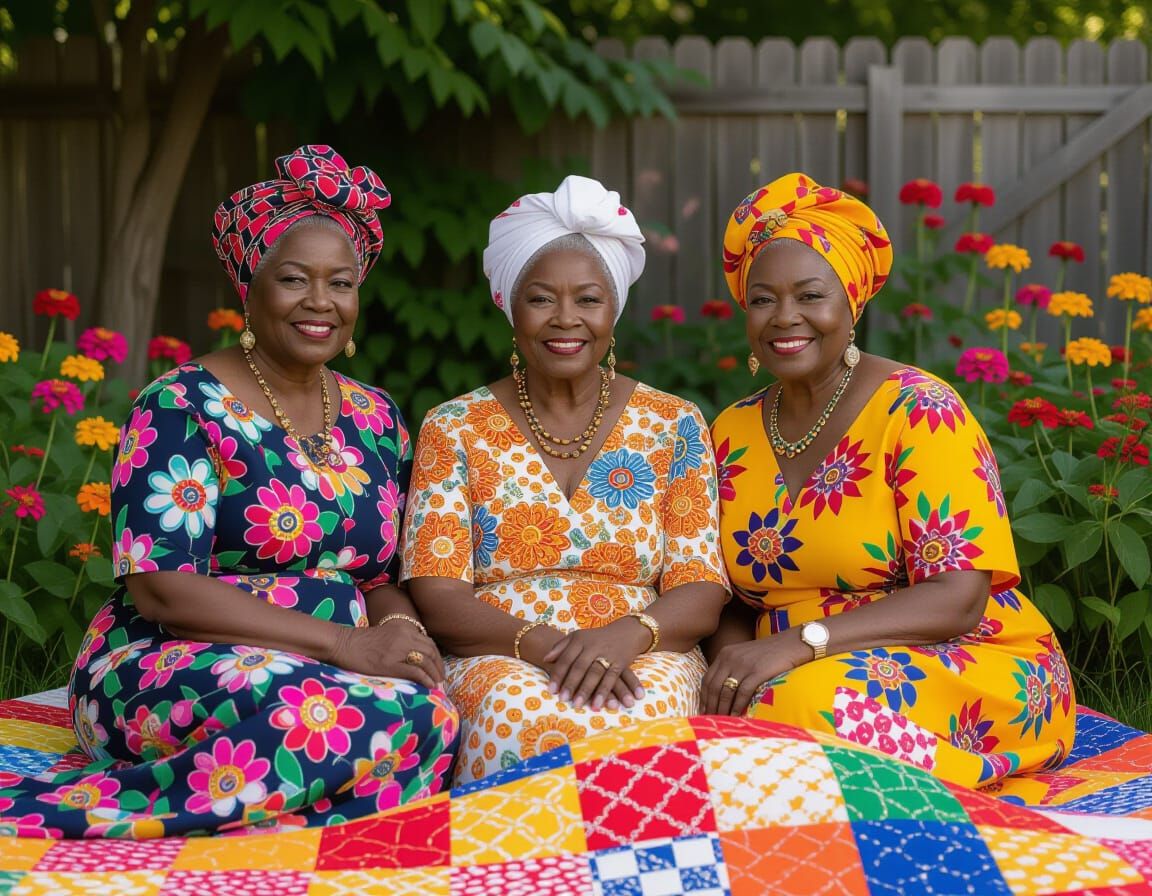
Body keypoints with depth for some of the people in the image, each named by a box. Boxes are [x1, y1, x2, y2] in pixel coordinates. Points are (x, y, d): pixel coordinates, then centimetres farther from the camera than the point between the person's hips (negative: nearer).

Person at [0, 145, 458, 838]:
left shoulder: (376, 419, 15)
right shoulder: (181, 409, -4)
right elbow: (160, 588, -14)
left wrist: (401, 627, -9)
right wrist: (344, 644, -20)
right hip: (168, 669, -6)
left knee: (436, 716, -29)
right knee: (393, 715, -35)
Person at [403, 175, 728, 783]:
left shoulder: (673, 427, 11)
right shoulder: (455, 429, 9)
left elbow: (700, 593, 4)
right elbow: (435, 595, 0)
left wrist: (625, 635, -18)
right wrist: (540, 643, -18)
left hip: (645, 658, 1)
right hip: (495, 659, 0)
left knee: (642, 717, -36)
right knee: (520, 714, -36)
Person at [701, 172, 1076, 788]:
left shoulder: (919, 411, -9)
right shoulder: (731, 436, 9)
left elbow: (959, 598, -17)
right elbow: (733, 599, 11)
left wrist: (800, 643, -27)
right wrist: (731, 662, -13)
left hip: (969, 671, -3)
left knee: (807, 701, -33)